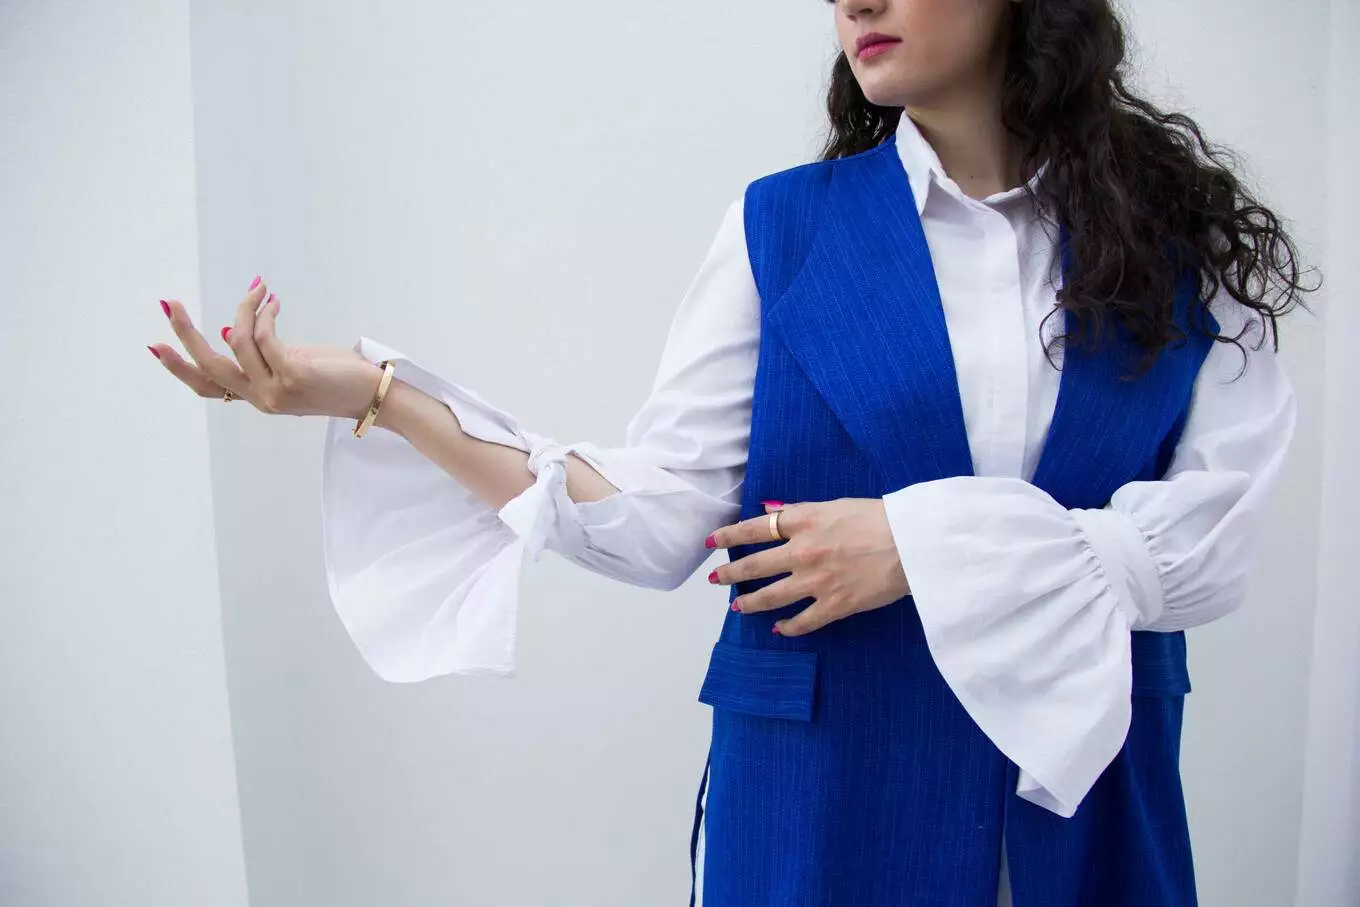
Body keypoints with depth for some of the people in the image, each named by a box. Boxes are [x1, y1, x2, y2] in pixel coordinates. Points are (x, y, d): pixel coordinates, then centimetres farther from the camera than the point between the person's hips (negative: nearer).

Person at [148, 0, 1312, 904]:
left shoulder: (1177, 236, -2)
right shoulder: (783, 225, -3)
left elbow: (1215, 540, -8)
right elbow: (661, 519, -8)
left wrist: (931, 543, -17)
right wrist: (378, 394, -16)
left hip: (1086, 789, 1)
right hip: (821, 788, 0)